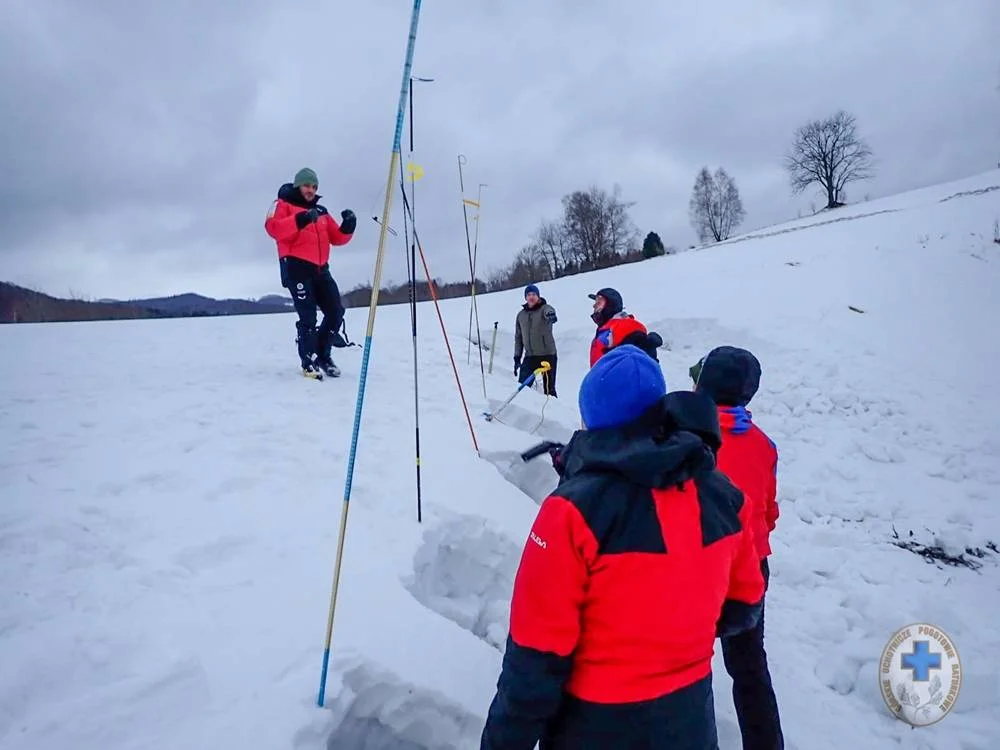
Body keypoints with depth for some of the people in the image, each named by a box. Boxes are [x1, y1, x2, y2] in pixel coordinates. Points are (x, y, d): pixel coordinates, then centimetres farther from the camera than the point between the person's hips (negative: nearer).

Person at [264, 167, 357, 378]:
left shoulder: (321, 211, 23)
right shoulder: (283, 205, 6)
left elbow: (337, 238, 18)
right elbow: (273, 228, -14)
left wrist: (348, 226, -3)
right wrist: (300, 220, -29)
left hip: (320, 269, 6)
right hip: (296, 267, -6)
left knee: (336, 312, 2)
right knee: (308, 315, -11)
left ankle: (322, 355, 19)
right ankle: (308, 361, -1)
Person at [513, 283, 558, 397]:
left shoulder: (545, 308, -1)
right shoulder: (521, 315, 13)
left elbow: (549, 311, -27)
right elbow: (518, 337, 17)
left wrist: (550, 315, -52)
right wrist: (517, 358, 11)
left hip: (548, 355, -4)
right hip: (529, 356, 4)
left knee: (549, 388, 2)